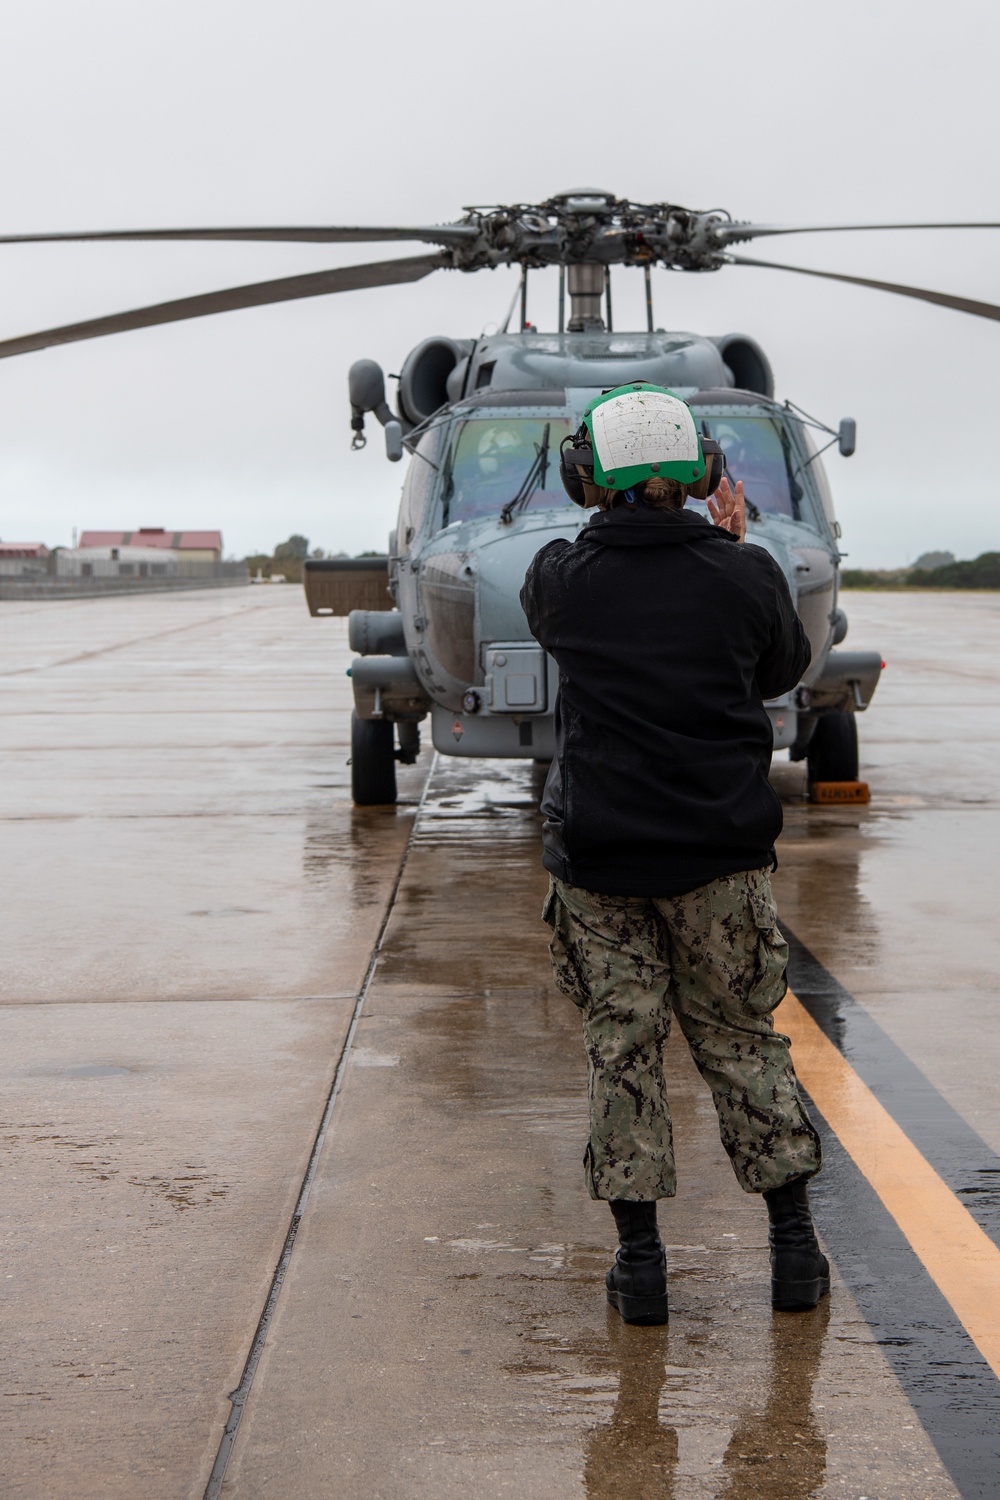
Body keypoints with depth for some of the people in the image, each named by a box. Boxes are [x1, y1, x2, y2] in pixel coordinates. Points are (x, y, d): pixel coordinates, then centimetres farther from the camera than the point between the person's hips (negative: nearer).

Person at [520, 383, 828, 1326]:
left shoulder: (564, 578, -7)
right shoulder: (743, 576, -6)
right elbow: (783, 671, 13)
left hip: (599, 854, -1)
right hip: (722, 850, 1)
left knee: (621, 1047, 9)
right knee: (744, 1043, 14)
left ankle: (639, 1262, 11)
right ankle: (793, 1247, 17)